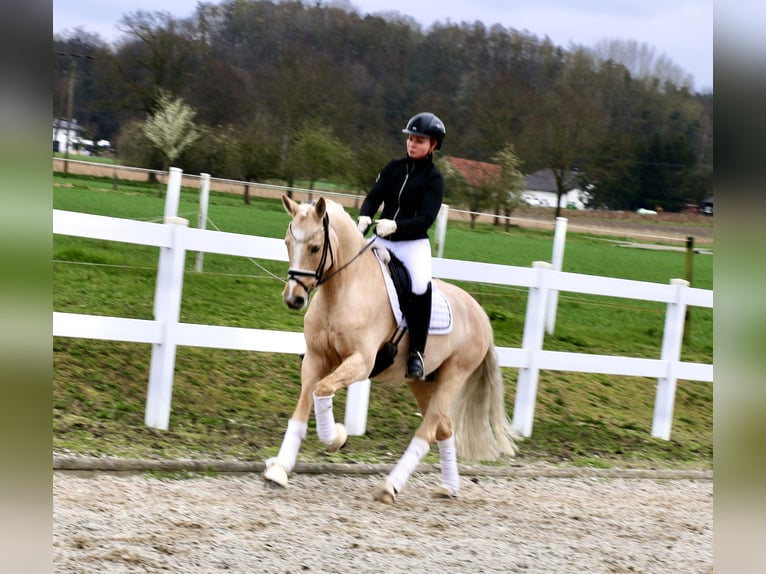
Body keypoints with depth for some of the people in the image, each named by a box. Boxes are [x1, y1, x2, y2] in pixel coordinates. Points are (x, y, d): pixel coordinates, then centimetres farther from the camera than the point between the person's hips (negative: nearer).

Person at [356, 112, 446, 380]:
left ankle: (417, 352, -21)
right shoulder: (393, 167, 8)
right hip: (382, 241, 5)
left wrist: (395, 225, -31)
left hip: (414, 244, -5)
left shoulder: (433, 179, -5)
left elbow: (426, 218, -15)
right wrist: (364, 218, -22)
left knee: (421, 287, -32)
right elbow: (373, 197, 0)